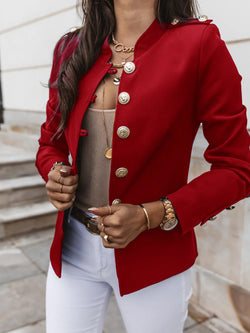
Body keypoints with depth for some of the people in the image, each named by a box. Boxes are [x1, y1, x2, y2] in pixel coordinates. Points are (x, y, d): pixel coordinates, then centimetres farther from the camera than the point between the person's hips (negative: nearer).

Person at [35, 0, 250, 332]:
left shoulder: (200, 42, -11)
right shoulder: (72, 49, 2)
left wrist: (150, 216, -20)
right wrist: (55, 174, -9)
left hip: (154, 258, -2)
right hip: (73, 248, 3)